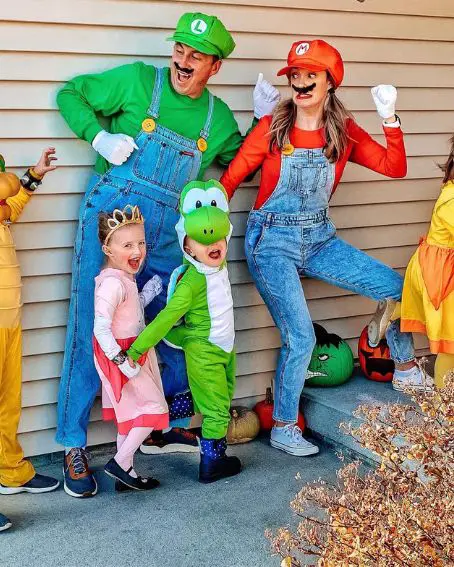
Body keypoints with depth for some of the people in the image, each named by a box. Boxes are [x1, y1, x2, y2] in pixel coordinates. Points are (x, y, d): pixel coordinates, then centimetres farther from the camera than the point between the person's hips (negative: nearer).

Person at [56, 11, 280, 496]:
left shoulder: (218, 117, 12)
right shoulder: (138, 81, 0)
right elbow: (70, 94, 8)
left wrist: (264, 120, 11)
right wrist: (100, 136, -8)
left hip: (166, 238, 5)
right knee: (90, 332, -3)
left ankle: (166, 426, 31)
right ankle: (73, 445, 7)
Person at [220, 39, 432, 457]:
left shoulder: (343, 132, 1)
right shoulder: (272, 128, -9)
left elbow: (395, 168, -2)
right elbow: (230, 179, -7)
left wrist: (389, 118, -12)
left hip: (319, 240, 5)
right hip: (272, 241, -4)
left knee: (395, 288, 0)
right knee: (300, 338, -12)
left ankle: (406, 368, 26)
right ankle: (283, 428, 9)